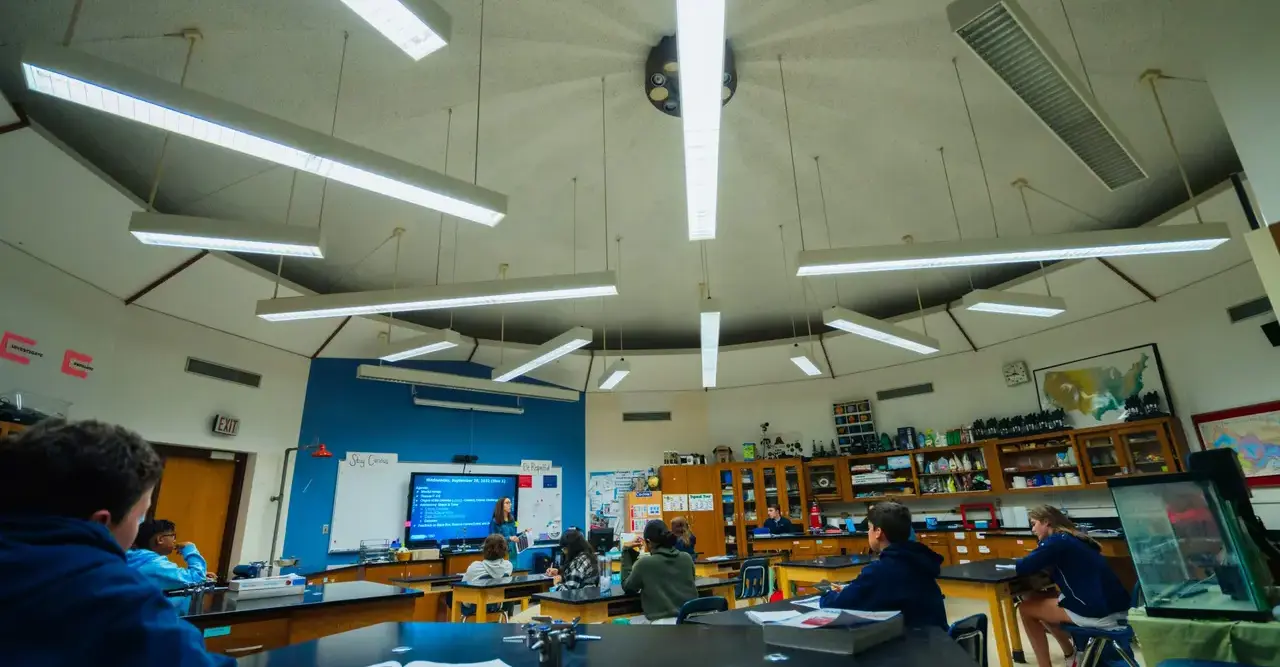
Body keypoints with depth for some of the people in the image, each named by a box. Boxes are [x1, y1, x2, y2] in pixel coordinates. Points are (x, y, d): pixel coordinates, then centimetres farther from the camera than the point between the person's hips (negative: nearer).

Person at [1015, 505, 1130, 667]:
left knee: (1026, 608, 4)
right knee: (1045, 604, 23)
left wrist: (1015, 561, 5)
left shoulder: (1056, 540, -11)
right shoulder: (1074, 537, 16)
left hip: (1099, 613, -9)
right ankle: (1070, 654, 30)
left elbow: (1024, 567, -15)